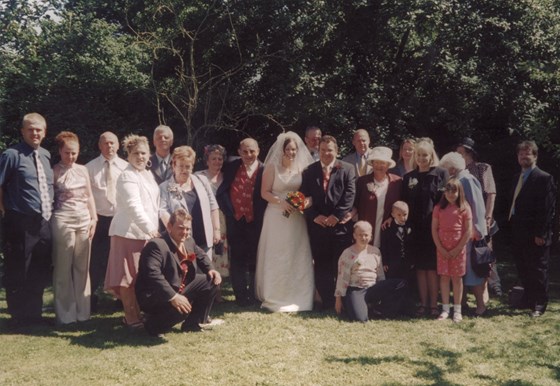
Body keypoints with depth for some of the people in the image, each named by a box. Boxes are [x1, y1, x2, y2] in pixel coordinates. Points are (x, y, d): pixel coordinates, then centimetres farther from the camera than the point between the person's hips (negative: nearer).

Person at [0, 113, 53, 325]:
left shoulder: (46, 155, 11)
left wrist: (49, 211, 14)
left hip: (44, 222, 7)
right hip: (20, 223, -6)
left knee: (40, 271, 15)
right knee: (17, 272, 3)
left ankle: (34, 313, 30)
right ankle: (18, 316, 18)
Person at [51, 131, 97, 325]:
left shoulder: (82, 170, 10)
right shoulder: (54, 171, -3)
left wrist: (94, 218, 8)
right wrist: (52, 221, -6)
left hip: (84, 220, 4)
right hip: (63, 220, -4)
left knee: (82, 267, 7)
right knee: (64, 267, 2)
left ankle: (82, 310, 16)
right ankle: (65, 313, 10)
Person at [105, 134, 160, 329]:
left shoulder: (148, 175, 15)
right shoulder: (127, 177, -13)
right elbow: (134, 206, -24)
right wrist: (150, 229, -31)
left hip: (146, 233, 8)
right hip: (128, 232, -8)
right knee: (129, 276, -2)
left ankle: (134, 315, 23)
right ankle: (132, 318, 6)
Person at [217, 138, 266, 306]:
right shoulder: (231, 168, 3)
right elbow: (222, 192, 4)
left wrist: (260, 217, -7)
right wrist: (230, 212, -3)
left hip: (256, 222, -1)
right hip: (236, 221, 1)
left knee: (255, 260, 8)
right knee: (237, 260, 4)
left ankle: (254, 296, 20)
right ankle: (241, 296, 13)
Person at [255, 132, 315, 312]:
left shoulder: (303, 167, 4)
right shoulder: (272, 167, -3)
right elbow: (264, 192, -4)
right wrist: (281, 202, -18)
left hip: (297, 217, 3)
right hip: (277, 216, -2)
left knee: (298, 257, 3)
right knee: (276, 257, 2)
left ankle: (297, 297, 14)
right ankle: (276, 298, 11)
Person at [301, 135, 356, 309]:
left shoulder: (347, 169, 4)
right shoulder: (309, 171, 10)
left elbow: (350, 195, -4)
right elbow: (305, 196, 4)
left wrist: (336, 216, -12)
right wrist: (315, 216, -8)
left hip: (340, 223, -2)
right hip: (317, 223, 2)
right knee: (321, 264, 5)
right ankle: (326, 300, 13)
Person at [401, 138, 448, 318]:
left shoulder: (441, 174, -1)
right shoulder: (409, 177, 11)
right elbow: (404, 202, 10)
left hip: (434, 228, -3)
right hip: (416, 229, 4)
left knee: (432, 267, 0)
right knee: (420, 267, 7)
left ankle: (433, 304, 8)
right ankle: (423, 303, 14)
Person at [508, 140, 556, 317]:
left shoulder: (544, 178, -10)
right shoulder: (518, 178, 14)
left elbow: (548, 208, -15)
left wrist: (541, 233, -18)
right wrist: (513, 226, 7)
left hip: (535, 234, -7)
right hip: (519, 233, 7)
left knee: (538, 270, 3)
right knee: (523, 269, 14)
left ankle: (539, 305, 14)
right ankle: (529, 299, 28)